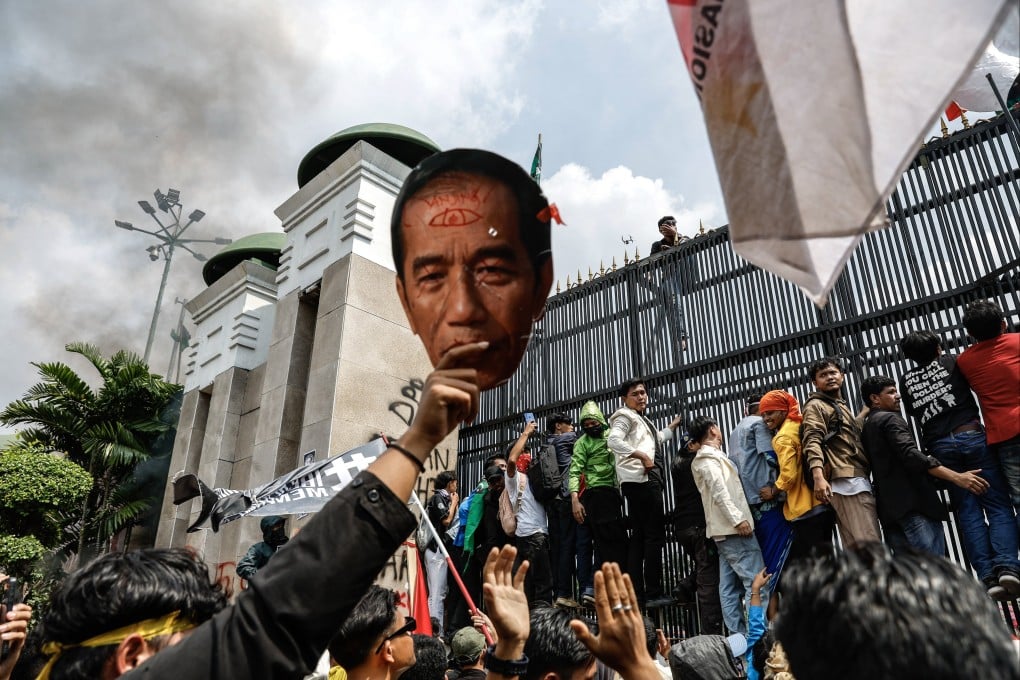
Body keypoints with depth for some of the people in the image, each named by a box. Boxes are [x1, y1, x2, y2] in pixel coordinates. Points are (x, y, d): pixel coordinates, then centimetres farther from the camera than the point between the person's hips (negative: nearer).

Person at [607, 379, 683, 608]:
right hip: (640, 480, -10)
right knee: (654, 536, -9)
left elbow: (654, 440, 45)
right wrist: (642, 456, -21)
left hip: (646, 480, 10)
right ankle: (653, 594, -7)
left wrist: (672, 426, 45)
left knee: (639, 537, 8)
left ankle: (636, 593, 11)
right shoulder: (625, 416, -3)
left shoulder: (642, 420, 26)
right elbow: (613, 441, -21)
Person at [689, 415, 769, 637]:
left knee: (730, 584, 6)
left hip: (725, 529, 9)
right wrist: (738, 519, -21)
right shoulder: (710, 457, -10)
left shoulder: (701, 460, 20)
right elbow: (719, 492, -19)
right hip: (734, 528, -9)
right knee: (756, 582, -9)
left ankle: (738, 635, 7)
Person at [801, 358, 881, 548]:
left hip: (858, 481, 9)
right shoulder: (816, 405, 1)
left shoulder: (842, 406, 29)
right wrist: (818, 477, -28)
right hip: (846, 482, -9)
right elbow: (813, 442, -15)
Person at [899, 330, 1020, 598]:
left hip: (939, 447, 2)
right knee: (998, 505, -1)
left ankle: (988, 576, -5)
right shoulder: (950, 362, 10)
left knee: (968, 511, 4)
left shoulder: (906, 381, 15)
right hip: (971, 436, -2)